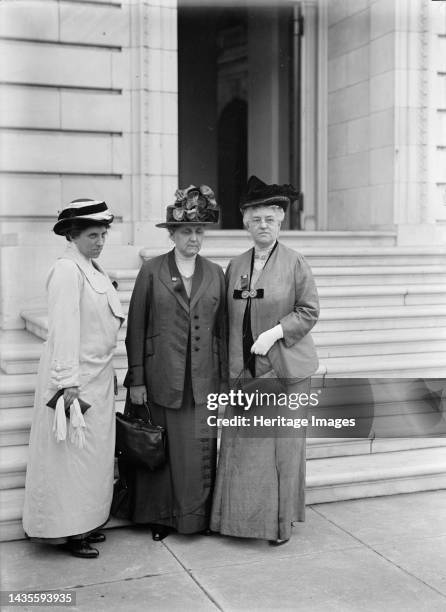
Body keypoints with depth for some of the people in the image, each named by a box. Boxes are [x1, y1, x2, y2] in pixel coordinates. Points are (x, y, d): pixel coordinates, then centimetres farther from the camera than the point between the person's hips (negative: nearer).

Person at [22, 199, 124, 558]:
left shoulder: (94, 270, 12)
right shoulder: (67, 271, -15)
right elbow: (64, 330, -19)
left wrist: (106, 374, 12)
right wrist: (69, 384, -22)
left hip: (99, 376, 9)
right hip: (75, 377, -9)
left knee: (95, 452, 15)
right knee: (72, 453, 1)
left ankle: (85, 522, 28)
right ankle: (67, 531, 14)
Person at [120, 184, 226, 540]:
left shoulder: (215, 274, 7)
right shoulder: (151, 271, 0)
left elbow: (222, 330, 9)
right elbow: (136, 328, -1)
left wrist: (225, 380, 6)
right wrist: (136, 380, -5)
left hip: (202, 381, 2)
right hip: (160, 378, -1)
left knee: (198, 451, 3)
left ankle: (195, 517, 20)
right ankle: (158, 517, 23)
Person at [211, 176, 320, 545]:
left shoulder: (295, 264, -4)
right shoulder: (235, 266, 8)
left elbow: (310, 310, -4)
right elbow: (228, 316, 13)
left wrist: (276, 332, -16)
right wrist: (231, 360, 6)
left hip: (284, 368, -4)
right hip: (243, 369, 4)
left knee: (283, 443, 4)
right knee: (240, 444, 6)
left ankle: (282, 521, 18)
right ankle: (240, 517, 20)